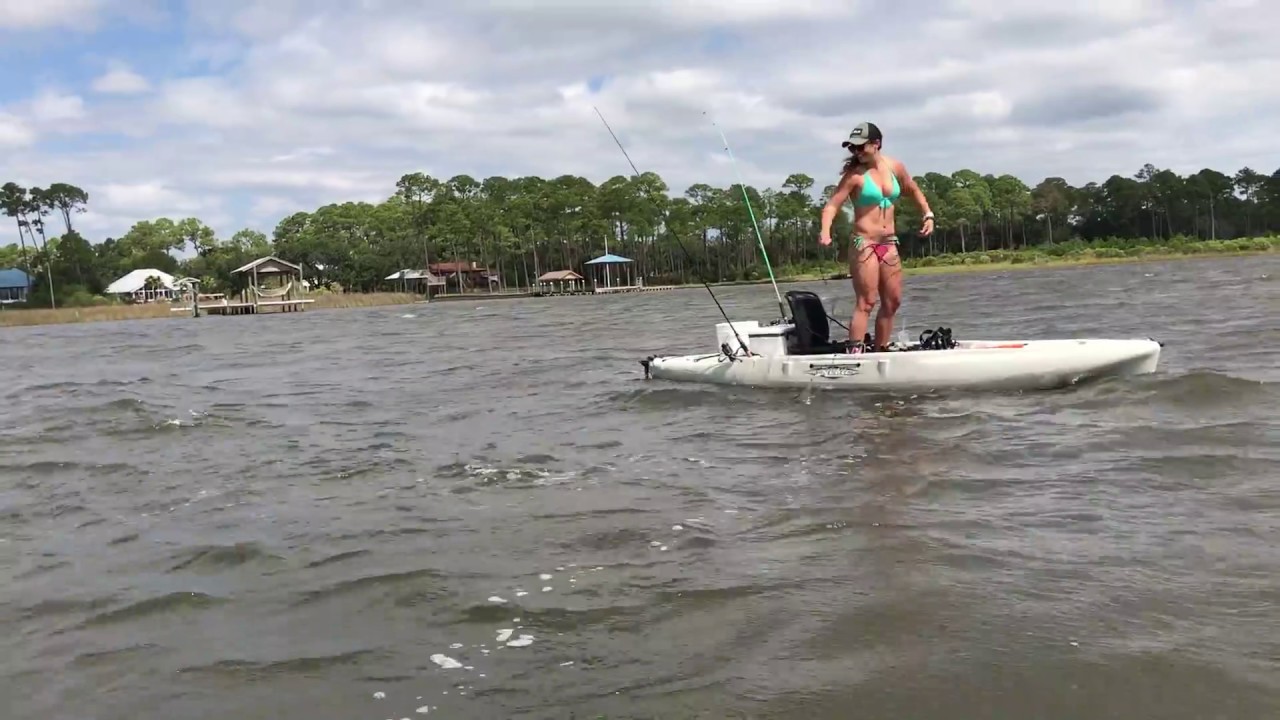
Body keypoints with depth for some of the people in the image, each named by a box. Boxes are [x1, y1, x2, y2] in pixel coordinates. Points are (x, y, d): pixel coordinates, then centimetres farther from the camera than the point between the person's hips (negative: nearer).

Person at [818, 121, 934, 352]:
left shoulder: (895, 166, 6)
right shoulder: (855, 174, -9)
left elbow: (913, 190, 23)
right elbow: (832, 205, -15)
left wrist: (928, 214, 10)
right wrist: (825, 232, -32)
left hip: (889, 244, 6)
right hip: (864, 244, -6)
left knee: (892, 302, 7)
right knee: (866, 303, -11)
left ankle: (879, 351, 16)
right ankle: (854, 353, -11)